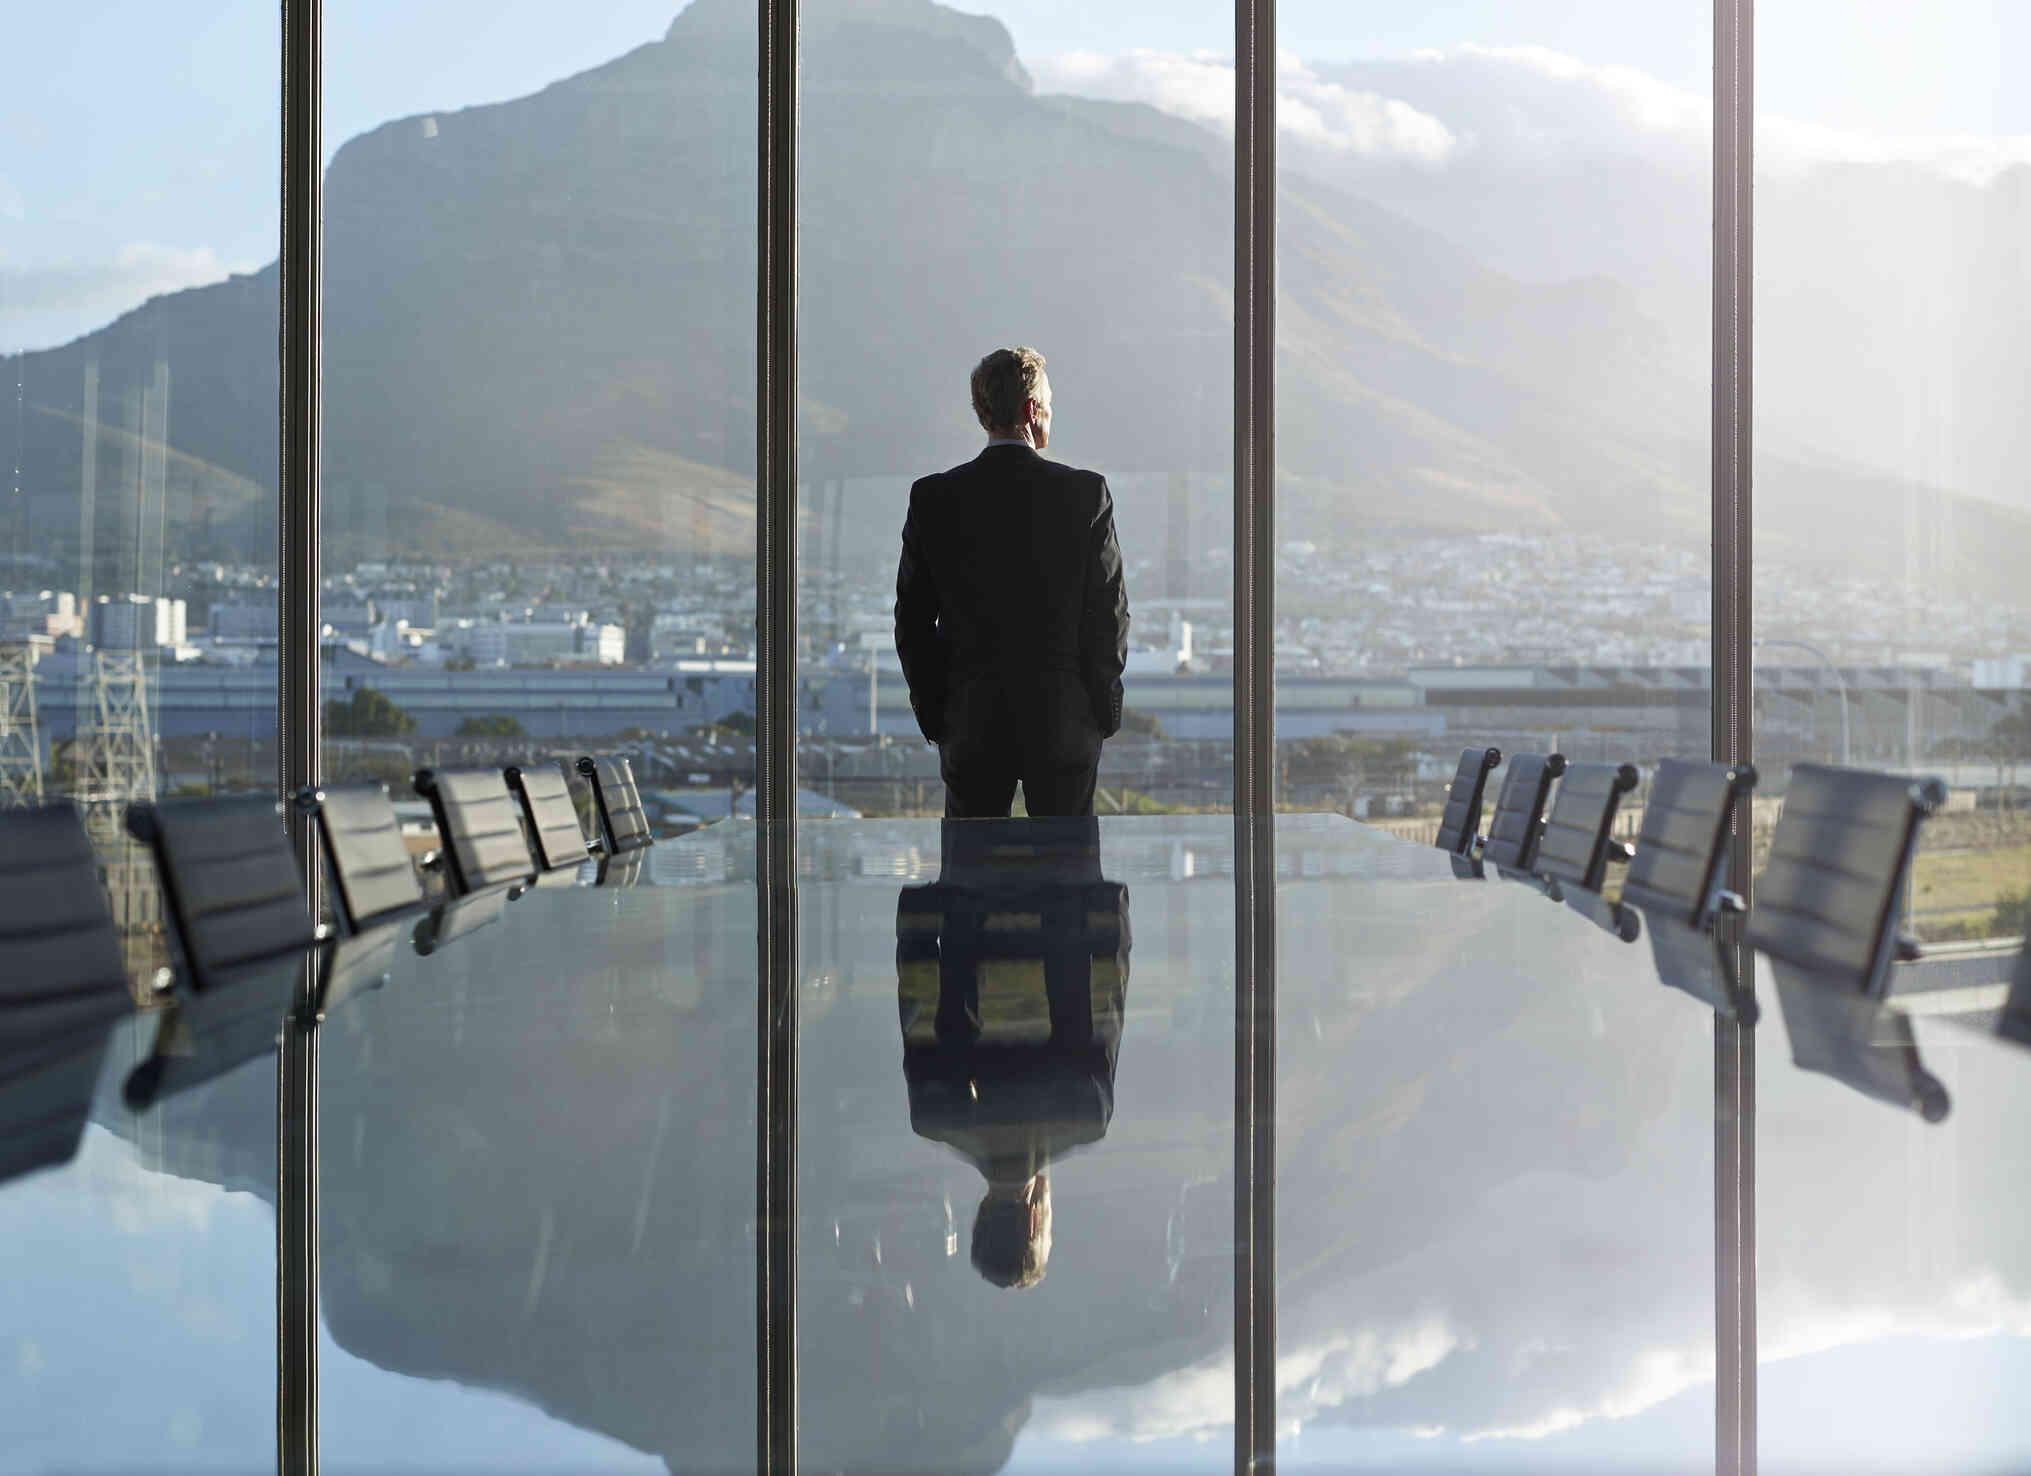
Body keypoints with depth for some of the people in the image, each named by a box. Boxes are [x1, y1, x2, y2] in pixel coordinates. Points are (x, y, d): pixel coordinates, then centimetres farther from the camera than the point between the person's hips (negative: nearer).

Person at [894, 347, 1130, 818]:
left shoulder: (932, 497, -3)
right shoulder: (1086, 492, -6)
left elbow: (912, 620, 0)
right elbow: (1109, 613, -4)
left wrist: (932, 714, 9)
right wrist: (1105, 709, 7)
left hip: (971, 725, 1)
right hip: (1065, 723, -1)